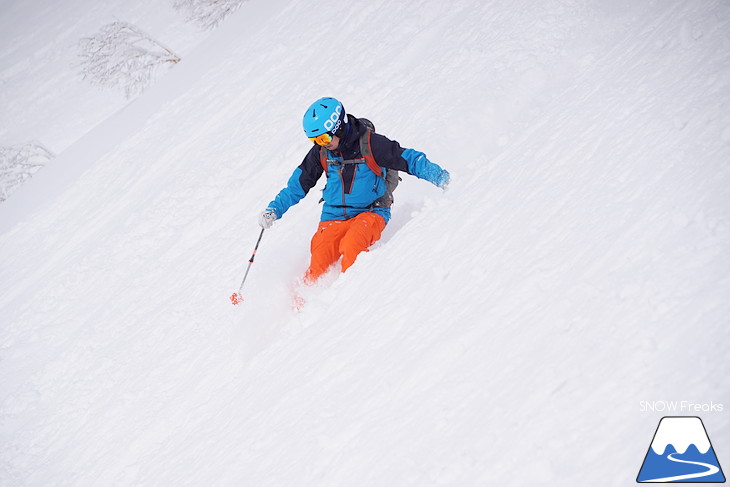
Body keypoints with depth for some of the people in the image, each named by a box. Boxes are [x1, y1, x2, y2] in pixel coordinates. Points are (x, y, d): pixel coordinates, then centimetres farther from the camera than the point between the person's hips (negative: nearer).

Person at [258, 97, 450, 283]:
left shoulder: (371, 144, -12)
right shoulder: (320, 152, 2)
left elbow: (410, 159, -11)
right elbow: (297, 186, 13)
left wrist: (439, 177, -25)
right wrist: (273, 211, 7)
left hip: (370, 212, -4)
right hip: (334, 217, 4)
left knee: (351, 246, -33)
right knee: (319, 264, -14)